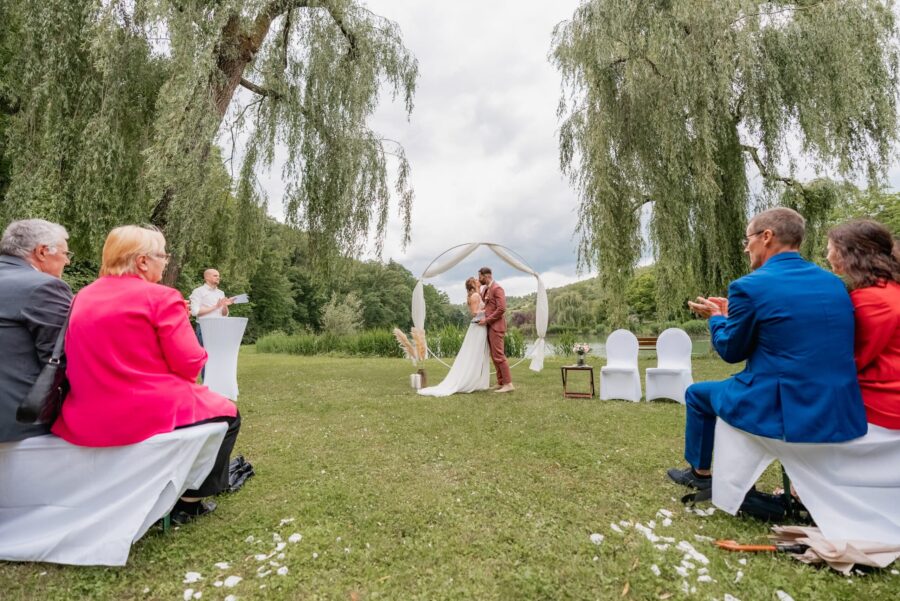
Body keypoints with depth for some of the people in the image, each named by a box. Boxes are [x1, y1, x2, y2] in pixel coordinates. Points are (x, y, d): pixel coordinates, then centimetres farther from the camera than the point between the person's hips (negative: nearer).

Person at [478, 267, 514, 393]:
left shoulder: (497, 288, -11)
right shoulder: (485, 289, 17)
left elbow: (502, 308, -20)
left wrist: (487, 320, -17)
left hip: (496, 327, -9)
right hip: (489, 327, 9)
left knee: (499, 356, -9)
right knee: (494, 357, 11)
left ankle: (508, 384, -5)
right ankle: (500, 383, 17)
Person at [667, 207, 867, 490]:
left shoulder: (749, 286, -15)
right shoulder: (834, 283, 7)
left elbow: (731, 350, -4)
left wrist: (716, 317, 14)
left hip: (783, 410, -7)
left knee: (697, 393, 18)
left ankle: (700, 472, 37)